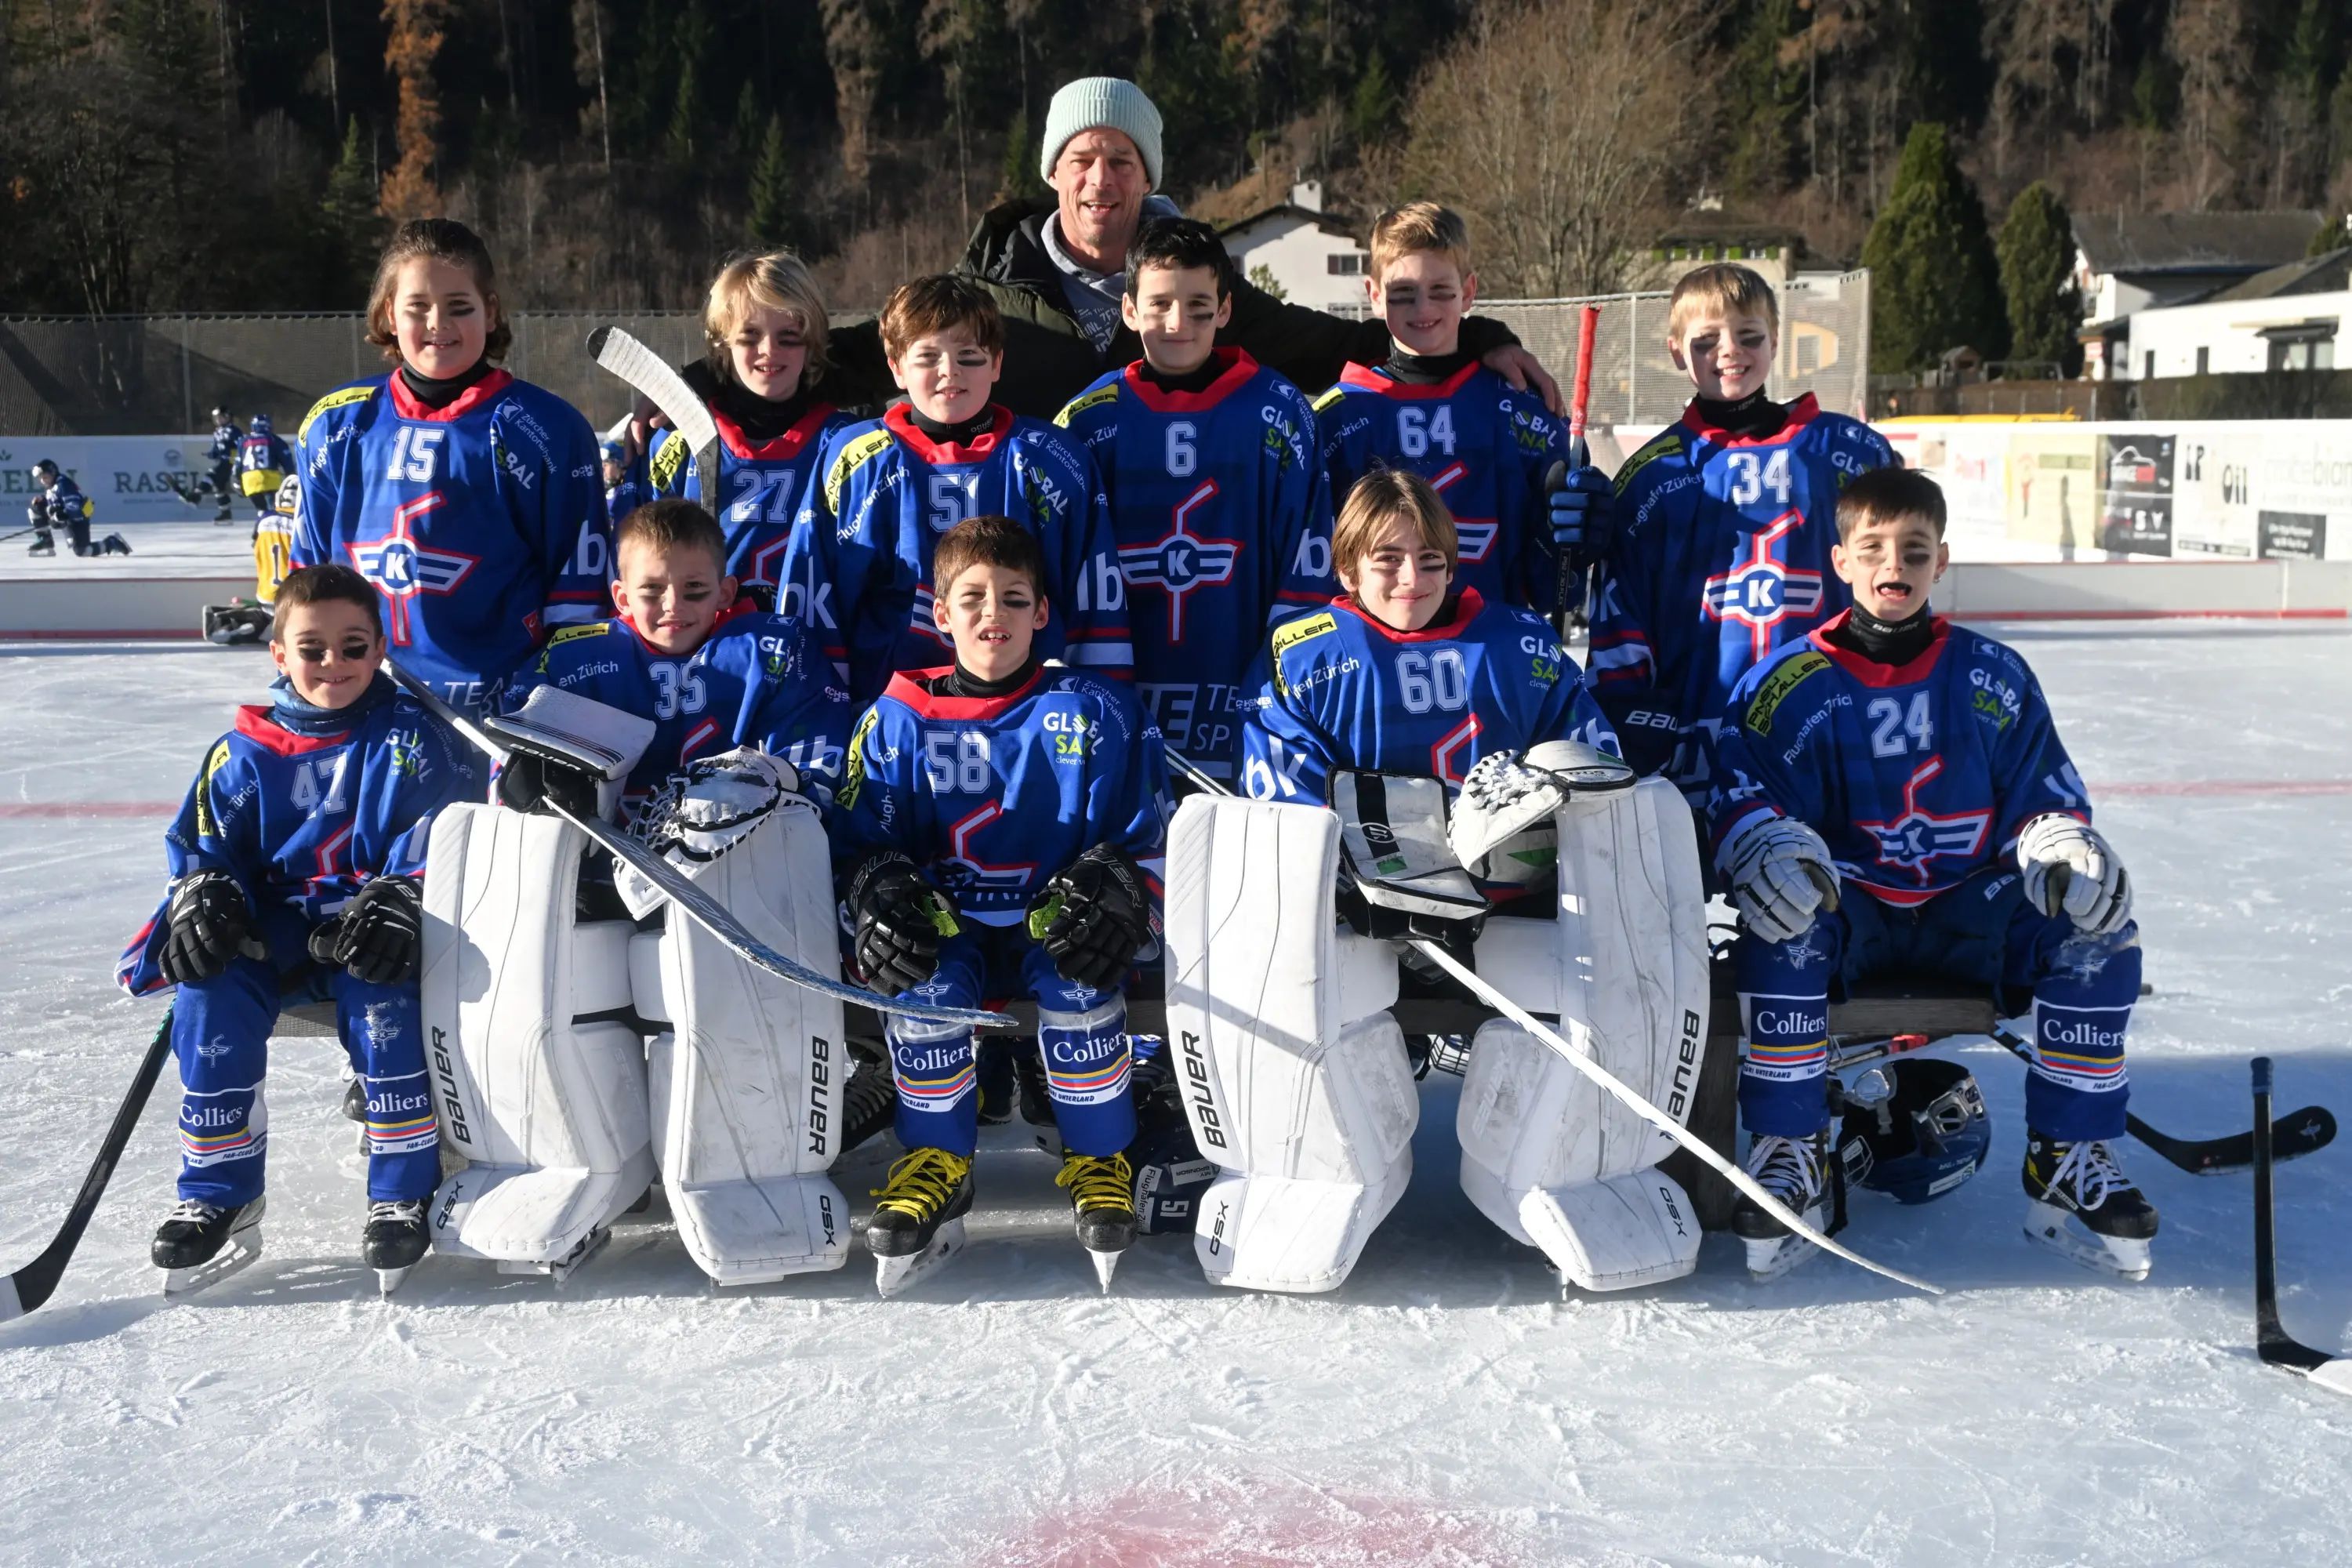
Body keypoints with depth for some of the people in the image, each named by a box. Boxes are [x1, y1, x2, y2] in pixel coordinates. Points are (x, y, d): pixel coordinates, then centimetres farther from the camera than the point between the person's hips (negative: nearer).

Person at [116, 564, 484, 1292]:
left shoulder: (412, 738, 2)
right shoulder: (244, 753, 10)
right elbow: (202, 843, 12)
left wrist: (399, 901, -25)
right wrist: (201, 899, -12)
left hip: (370, 930, -3)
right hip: (273, 932, 3)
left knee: (381, 993, -34)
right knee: (210, 992, -25)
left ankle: (404, 1191, -19)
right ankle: (217, 1195, -11)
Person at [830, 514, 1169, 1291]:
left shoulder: (1094, 713, 3)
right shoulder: (899, 719, 6)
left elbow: (1143, 836, 4)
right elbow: (863, 838, 10)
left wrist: (1117, 890, -16)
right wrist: (882, 897, -11)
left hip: (1055, 930, -1)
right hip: (949, 927, 1)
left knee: (1078, 983, -32)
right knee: (926, 984, -30)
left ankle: (1099, 1160, -7)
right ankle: (937, 1161, -7)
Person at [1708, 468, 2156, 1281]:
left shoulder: (1993, 676, 5)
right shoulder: (1791, 683, -2)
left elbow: (2044, 796, 8)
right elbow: (1741, 790, -7)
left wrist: (2066, 850, -14)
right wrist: (1763, 847, -30)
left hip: (1969, 908, 2)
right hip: (1846, 905, -2)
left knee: (2100, 935, -21)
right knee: (1783, 935, -34)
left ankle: (2068, 1161, -8)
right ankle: (1789, 1157, -19)